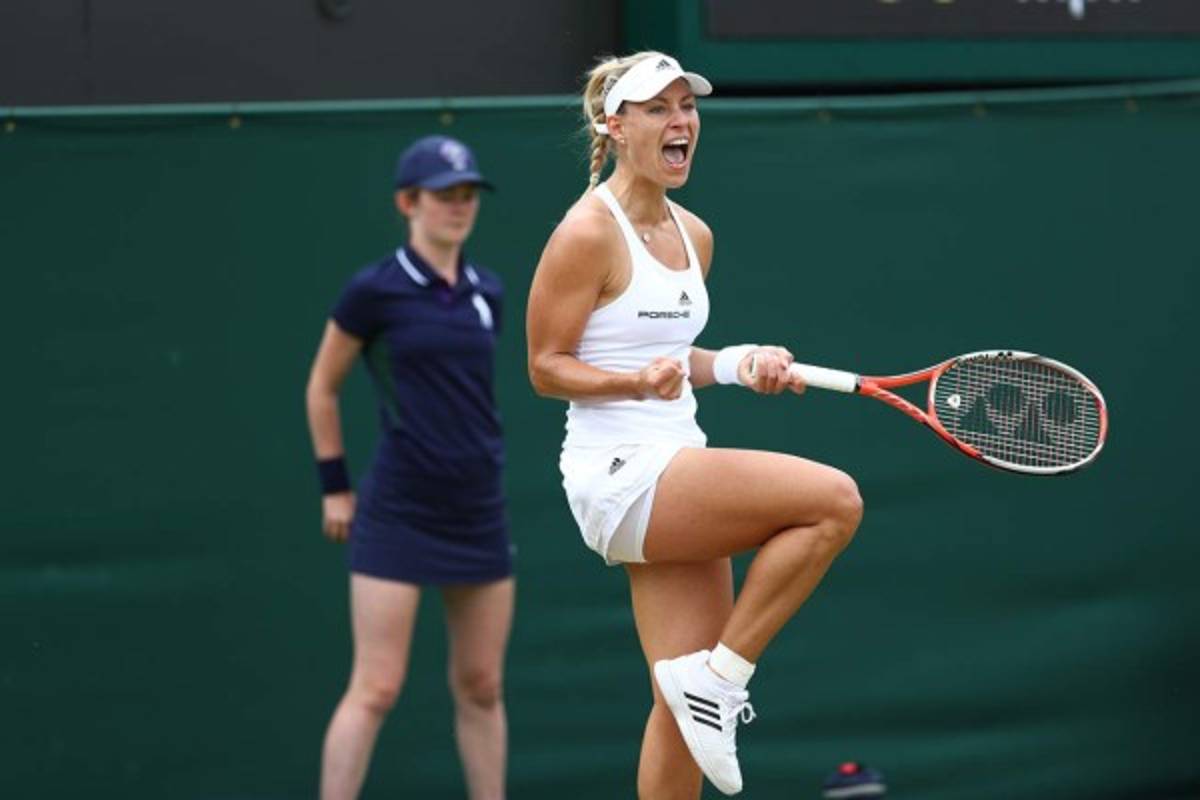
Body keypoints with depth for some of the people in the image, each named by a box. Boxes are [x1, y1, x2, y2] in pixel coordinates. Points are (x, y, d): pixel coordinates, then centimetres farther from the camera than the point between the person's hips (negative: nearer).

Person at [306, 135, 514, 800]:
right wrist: (334, 487, 3)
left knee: (481, 688, 10)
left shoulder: (487, 292, 8)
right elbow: (322, 387, 3)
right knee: (375, 691, -7)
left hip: (479, 513, 6)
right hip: (397, 515, -5)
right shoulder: (375, 291, -7)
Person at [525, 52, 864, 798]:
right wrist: (639, 382, -24)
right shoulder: (589, 232, -11)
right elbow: (546, 367, -8)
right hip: (620, 475, -8)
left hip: (675, 472, 8)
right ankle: (716, 676, -11)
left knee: (687, 705, 3)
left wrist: (741, 363, 4)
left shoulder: (694, 235, 13)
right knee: (833, 499, -21)